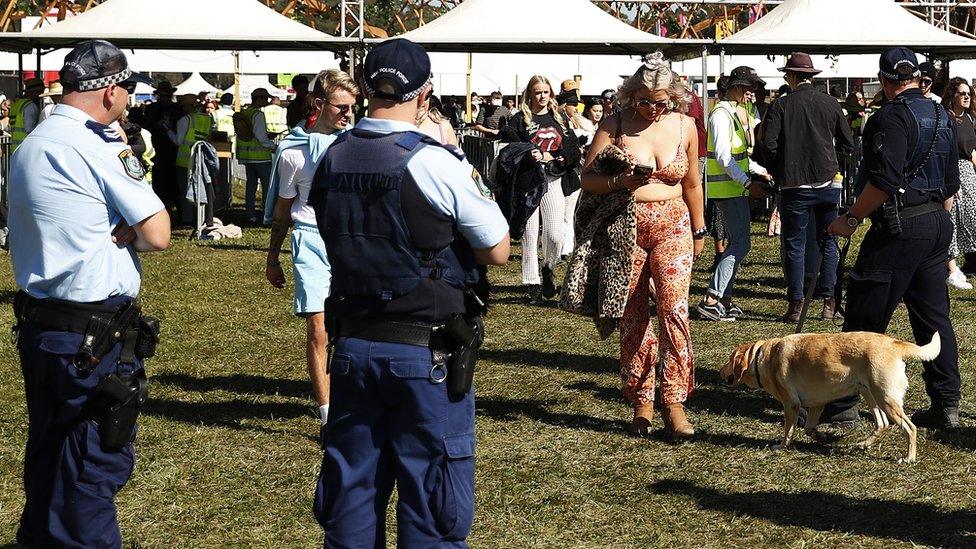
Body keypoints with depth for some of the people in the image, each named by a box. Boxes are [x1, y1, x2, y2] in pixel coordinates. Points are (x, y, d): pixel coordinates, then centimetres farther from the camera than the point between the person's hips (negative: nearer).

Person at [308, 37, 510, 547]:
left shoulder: (331, 160, 2)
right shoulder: (436, 162, -15)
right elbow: (497, 251, -7)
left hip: (352, 344, 5)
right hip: (425, 352, -5)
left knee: (351, 490, 14)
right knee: (431, 500, 3)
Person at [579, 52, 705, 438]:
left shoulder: (685, 126, 5)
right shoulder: (615, 124, -2)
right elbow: (588, 178, -3)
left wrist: (698, 231, 22)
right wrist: (621, 182, -21)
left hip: (672, 228, 0)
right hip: (626, 229, 0)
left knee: (673, 308, -15)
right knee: (632, 316, 3)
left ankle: (674, 404, -13)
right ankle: (640, 403, 13)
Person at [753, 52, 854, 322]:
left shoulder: (781, 105, -7)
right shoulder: (830, 103, 2)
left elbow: (768, 145, -11)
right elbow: (848, 144, 7)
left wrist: (774, 169, 9)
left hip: (795, 185, -2)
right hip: (828, 182, 2)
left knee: (794, 245, 5)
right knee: (828, 242, 11)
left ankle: (796, 304, 3)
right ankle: (830, 302, 9)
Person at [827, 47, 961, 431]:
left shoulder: (892, 118, -14)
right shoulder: (942, 117, 14)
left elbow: (883, 182, -23)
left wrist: (852, 219, -14)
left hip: (900, 227, -8)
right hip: (938, 226, 9)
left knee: (865, 318, -2)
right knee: (933, 317, 11)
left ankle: (843, 401, 2)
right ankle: (946, 406, 11)